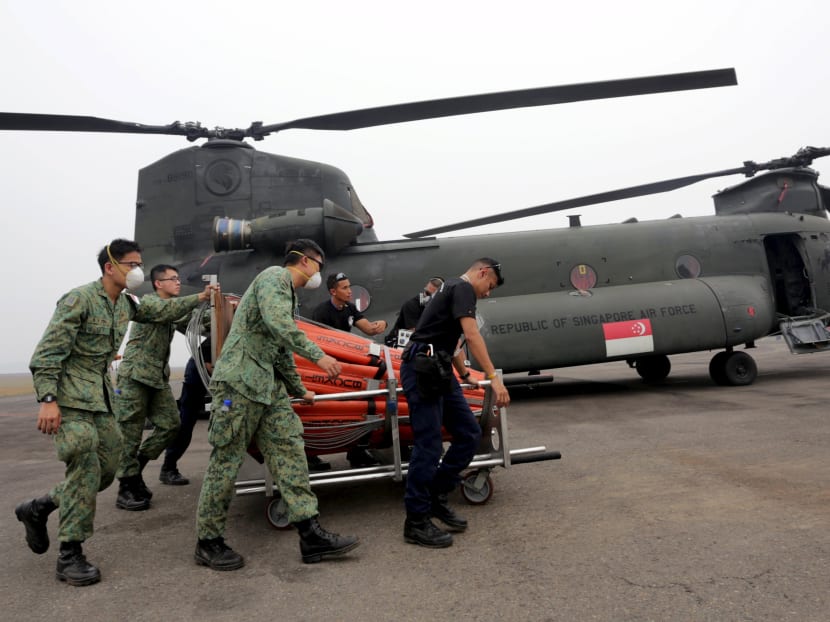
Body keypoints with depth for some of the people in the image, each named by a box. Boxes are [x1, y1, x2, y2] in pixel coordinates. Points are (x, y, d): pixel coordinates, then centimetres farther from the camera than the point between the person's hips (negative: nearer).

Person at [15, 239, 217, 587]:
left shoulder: (126, 304, 9)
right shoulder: (79, 299, -14)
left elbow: (162, 311, 25)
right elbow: (47, 353, -17)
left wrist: (199, 299, 19)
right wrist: (47, 400, -24)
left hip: (101, 398, 8)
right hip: (69, 397, -8)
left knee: (106, 470, 7)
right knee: (86, 469, -13)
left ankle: (37, 509, 27)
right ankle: (70, 556, -1)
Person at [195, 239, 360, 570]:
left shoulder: (287, 291, 24)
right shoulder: (275, 276, -6)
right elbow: (277, 323, -24)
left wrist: (299, 390, 37)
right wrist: (318, 355, -21)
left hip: (269, 386, 10)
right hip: (239, 380, -10)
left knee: (290, 450, 0)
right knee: (226, 460, -1)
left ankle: (311, 535, 1)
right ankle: (208, 541, 15)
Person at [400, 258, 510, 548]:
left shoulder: (453, 288, 25)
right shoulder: (463, 288, -6)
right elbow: (472, 335, -19)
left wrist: (465, 375, 47)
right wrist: (493, 377, -22)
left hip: (439, 372, 10)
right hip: (423, 370, -10)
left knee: (469, 433, 7)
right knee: (428, 446, -7)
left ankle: (436, 497, 17)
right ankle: (416, 522, 2)